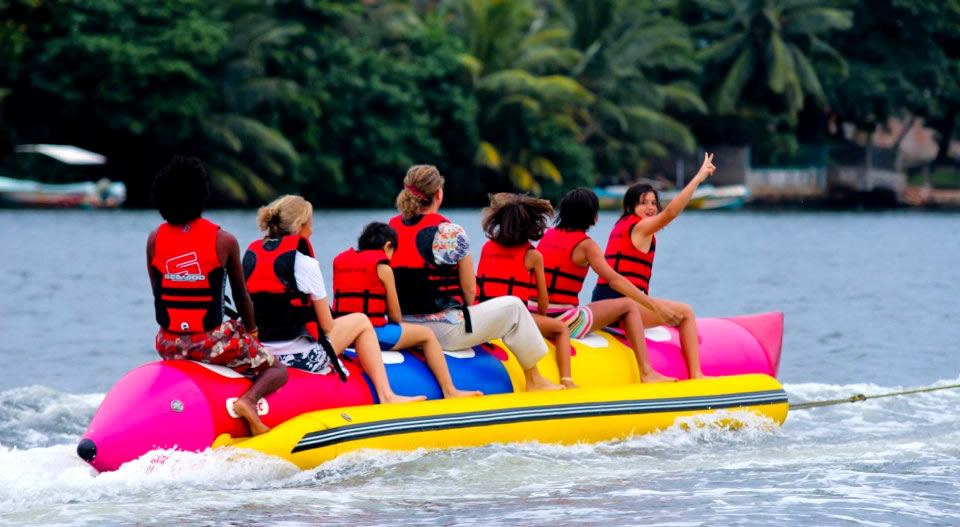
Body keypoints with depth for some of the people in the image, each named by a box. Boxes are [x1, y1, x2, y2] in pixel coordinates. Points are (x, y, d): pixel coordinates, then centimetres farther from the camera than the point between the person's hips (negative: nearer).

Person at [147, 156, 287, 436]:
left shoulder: (154, 239, 0)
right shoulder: (224, 240, -7)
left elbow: (159, 294, 9)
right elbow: (241, 295, 4)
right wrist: (251, 331, 21)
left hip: (168, 345, 4)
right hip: (211, 342, -4)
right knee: (278, 370, 10)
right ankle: (249, 399, -18)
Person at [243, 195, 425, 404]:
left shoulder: (251, 254, 8)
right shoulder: (304, 262, -12)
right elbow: (326, 325, -6)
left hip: (256, 353, 7)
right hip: (300, 356, -7)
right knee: (360, 321, 17)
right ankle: (386, 395, 14)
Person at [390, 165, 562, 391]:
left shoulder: (390, 229, 4)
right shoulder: (451, 233, -14)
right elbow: (469, 290, -7)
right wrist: (464, 308, 16)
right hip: (445, 332, -7)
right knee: (513, 306, 11)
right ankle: (533, 380, 21)